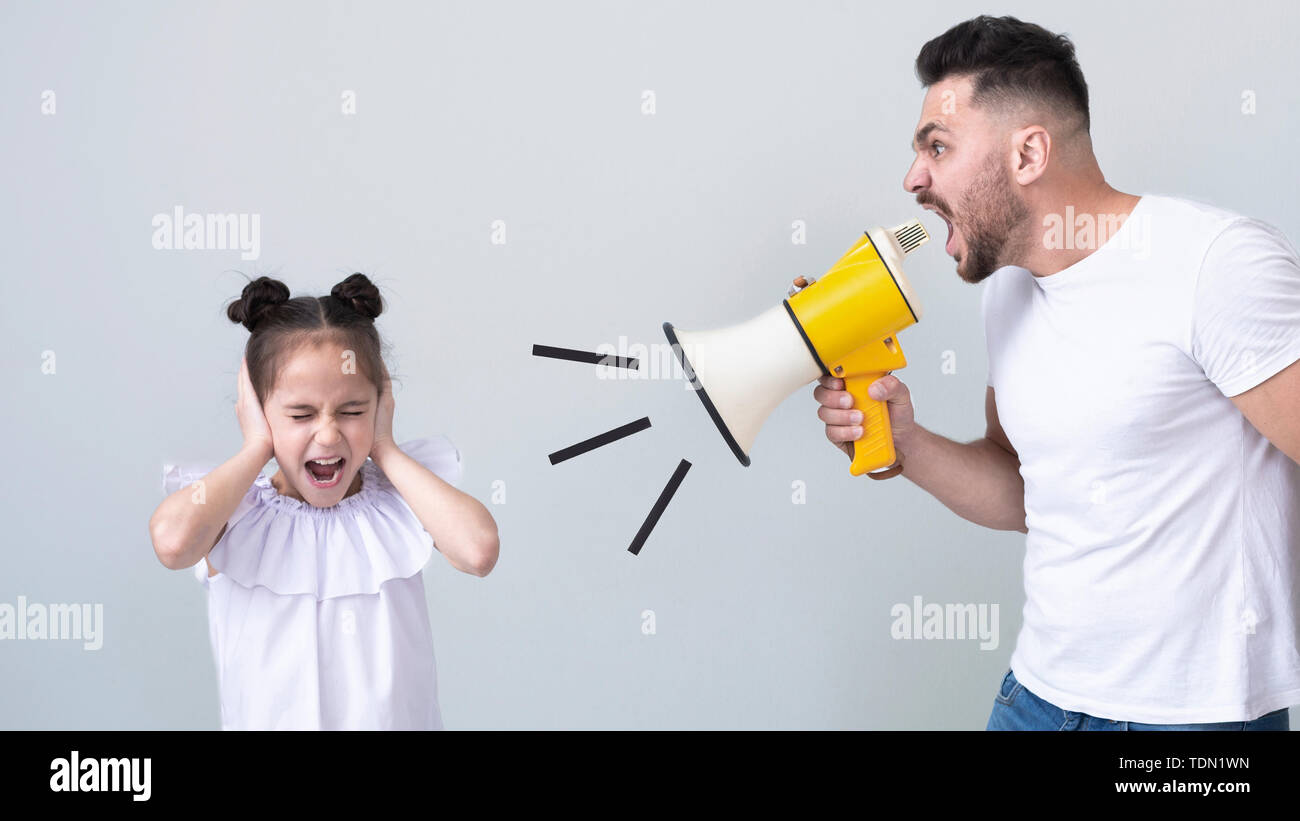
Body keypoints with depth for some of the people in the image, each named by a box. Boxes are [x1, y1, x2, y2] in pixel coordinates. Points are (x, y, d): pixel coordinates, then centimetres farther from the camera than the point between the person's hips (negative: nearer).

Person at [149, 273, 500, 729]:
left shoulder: (397, 503, 3)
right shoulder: (235, 514, -1)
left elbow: (479, 549, -16)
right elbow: (173, 541, -23)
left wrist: (385, 450, -6)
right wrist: (257, 449, -8)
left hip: (399, 718, 1)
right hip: (270, 719, 0)